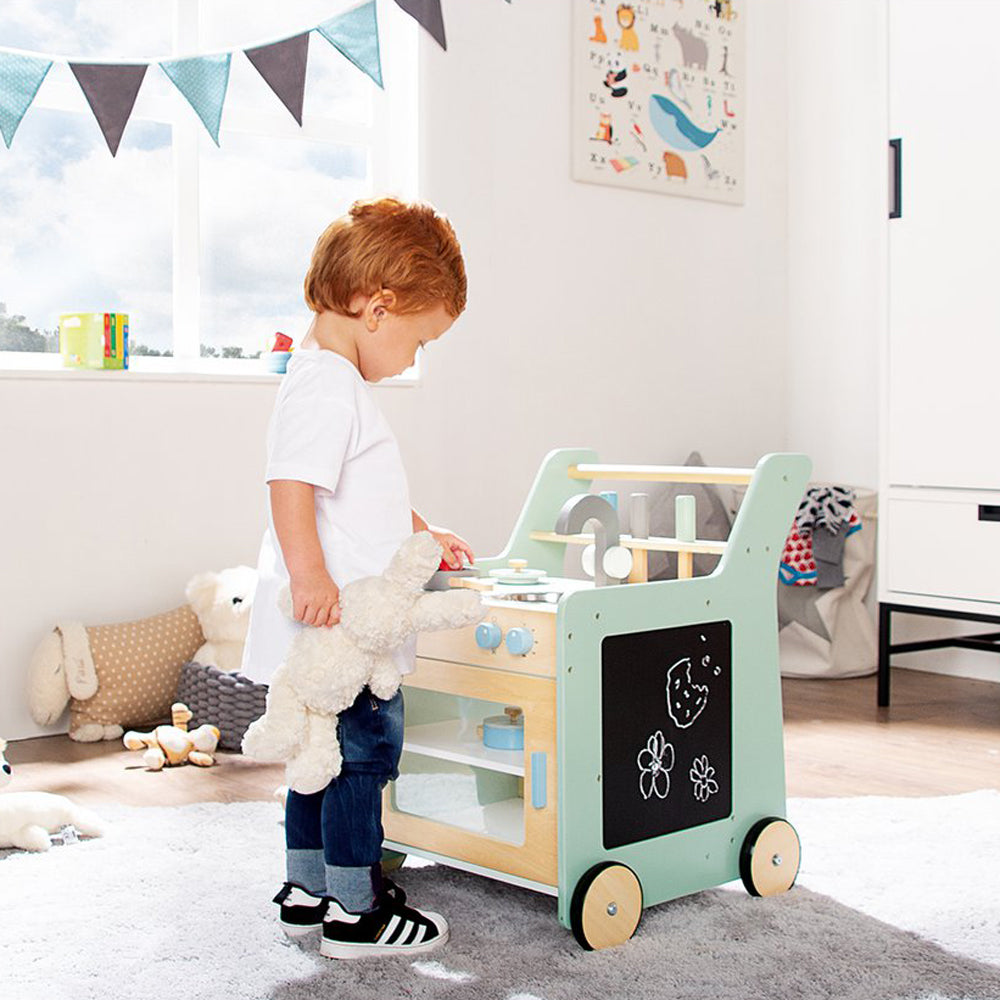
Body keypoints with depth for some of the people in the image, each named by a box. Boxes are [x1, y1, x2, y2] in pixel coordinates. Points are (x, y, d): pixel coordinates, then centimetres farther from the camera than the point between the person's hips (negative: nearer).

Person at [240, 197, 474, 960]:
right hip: (334, 623, -11)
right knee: (365, 749, -3)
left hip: (350, 622, 11)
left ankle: (307, 891, 30)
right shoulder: (324, 386, -17)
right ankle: (354, 913, 7)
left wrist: (424, 536, 30)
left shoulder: (341, 383, 18)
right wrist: (310, 576, -33)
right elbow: (290, 483, -27)